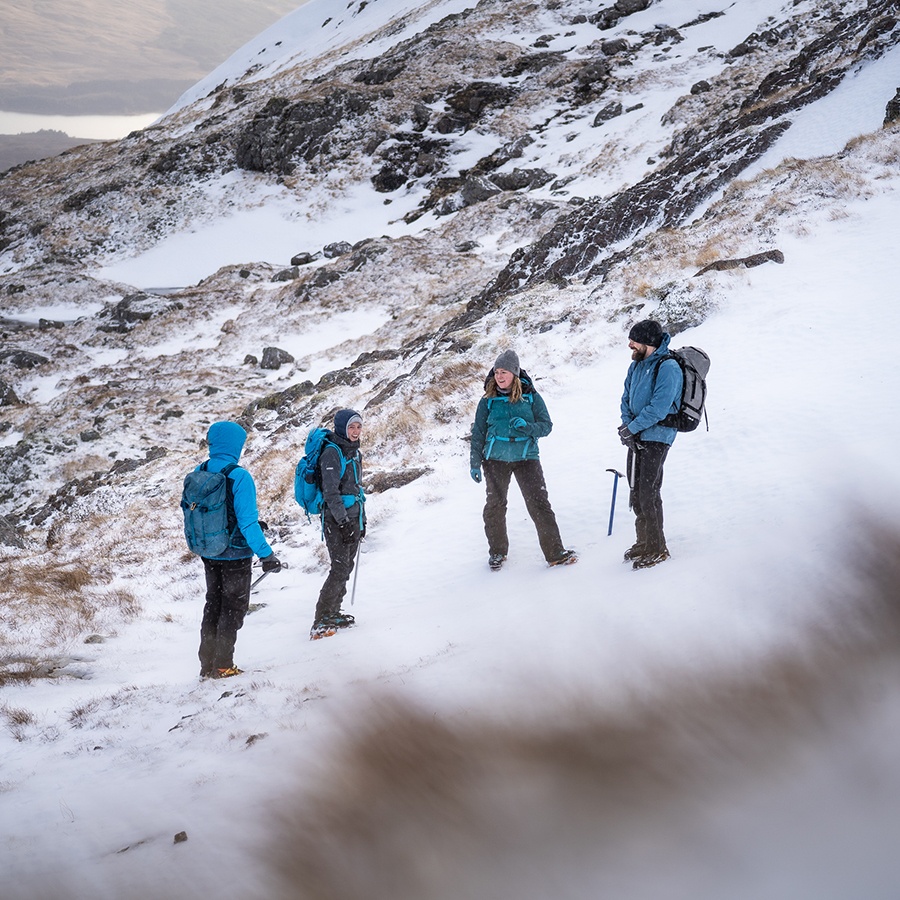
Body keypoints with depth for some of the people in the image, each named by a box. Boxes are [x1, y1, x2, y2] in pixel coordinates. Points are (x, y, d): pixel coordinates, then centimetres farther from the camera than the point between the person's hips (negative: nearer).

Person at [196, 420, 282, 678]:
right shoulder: (239, 477, -21)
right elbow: (247, 522, -23)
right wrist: (266, 555, -19)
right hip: (235, 554, -6)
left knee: (213, 606, 18)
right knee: (233, 608, 9)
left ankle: (207, 665, 21)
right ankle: (223, 666, 11)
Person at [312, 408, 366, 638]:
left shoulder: (354, 452, 14)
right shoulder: (331, 453, -14)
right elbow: (331, 491, -18)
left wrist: (362, 519, 21)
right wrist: (343, 521, -22)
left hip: (352, 518, 9)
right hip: (336, 519, -9)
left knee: (346, 566, 11)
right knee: (340, 568, -13)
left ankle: (332, 613, 21)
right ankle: (321, 621, -12)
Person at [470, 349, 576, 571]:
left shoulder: (531, 397, -1)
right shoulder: (488, 401, 2)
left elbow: (546, 425, 0)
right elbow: (478, 433, 7)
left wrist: (527, 427, -19)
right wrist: (475, 463, 3)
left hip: (526, 457, -1)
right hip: (495, 459, 2)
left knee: (539, 504, -9)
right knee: (495, 505, 9)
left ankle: (555, 552, -6)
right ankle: (497, 551, 27)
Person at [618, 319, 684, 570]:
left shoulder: (668, 367, -17)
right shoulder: (636, 365, 9)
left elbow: (659, 407, -23)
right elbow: (627, 398, 14)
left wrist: (632, 428, -17)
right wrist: (626, 426, -4)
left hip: (655, 437, -8)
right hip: (636, 437, 8)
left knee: (648, 493, -9)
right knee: (636, 492, 13)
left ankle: (657, 549, -1)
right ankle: (644, 542, 26)